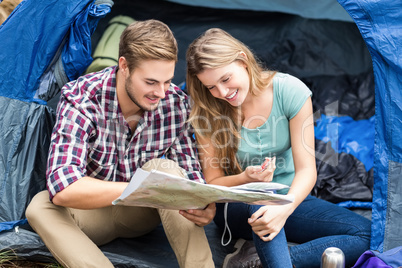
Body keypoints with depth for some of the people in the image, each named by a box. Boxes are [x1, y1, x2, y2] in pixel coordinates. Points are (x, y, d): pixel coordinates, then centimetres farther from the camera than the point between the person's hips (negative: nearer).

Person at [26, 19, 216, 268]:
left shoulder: (176, 103, -17)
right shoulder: (81, 99, -27)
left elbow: (191, 171, -10)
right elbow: (62, 189, -38)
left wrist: (205, 206, -34)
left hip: (143, 212, 2)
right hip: (93, 211, -1)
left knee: (164, 168, -30)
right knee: (41, 206, -32)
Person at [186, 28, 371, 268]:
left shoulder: (290, 90, -13)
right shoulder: (207, 112, -11)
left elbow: (306, 169, -15)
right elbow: (212, 183, -8)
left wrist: (285, 208, -36)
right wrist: (246, 178, -31)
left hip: (289, 200, 2)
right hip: (237, 207, -2)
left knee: (365, 234, -20)